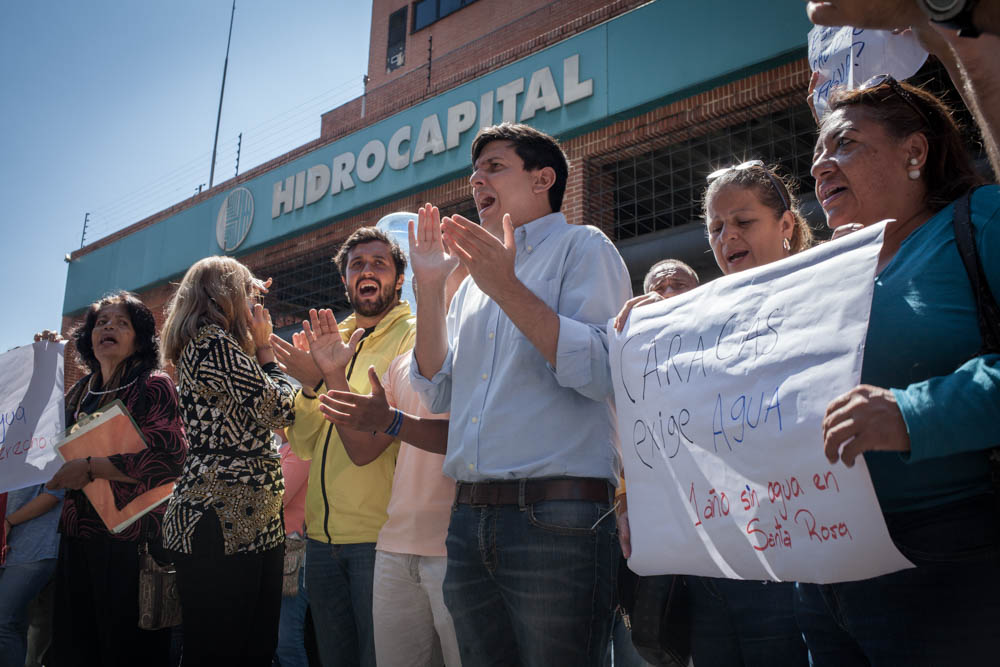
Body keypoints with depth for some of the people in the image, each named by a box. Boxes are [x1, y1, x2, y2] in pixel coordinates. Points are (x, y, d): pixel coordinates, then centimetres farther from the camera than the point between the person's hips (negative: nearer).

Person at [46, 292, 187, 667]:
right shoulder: (80, 392, 15)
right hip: (77, 540, 7)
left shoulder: (153, 386, -6)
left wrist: (89, 468, -20)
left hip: (130, 541, -6)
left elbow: (169, 457, -19)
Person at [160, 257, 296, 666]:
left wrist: (256, 346, 21)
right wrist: (264, 346, 1)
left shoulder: (202, 344, 22)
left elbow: (257, 412, 24)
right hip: (225, 522, -10)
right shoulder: (212, 342, -10)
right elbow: (280, 409, -10)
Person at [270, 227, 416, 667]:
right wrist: (311, 385, -8)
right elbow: (303, 445, 9)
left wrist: (334, 380, -25)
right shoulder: (330, 341, 14)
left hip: (378, 534, -6)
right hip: (323, 534, 6)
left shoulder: (414, 336, -4)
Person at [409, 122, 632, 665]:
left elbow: (603, 371, -13)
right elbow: (439, 393, 14)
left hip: (555, 518, -6)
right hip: (468, 518, 6)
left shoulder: (582, 247, 3)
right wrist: (429, 287, 6)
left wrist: (507, 289, -17)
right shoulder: (474, 278, 21)